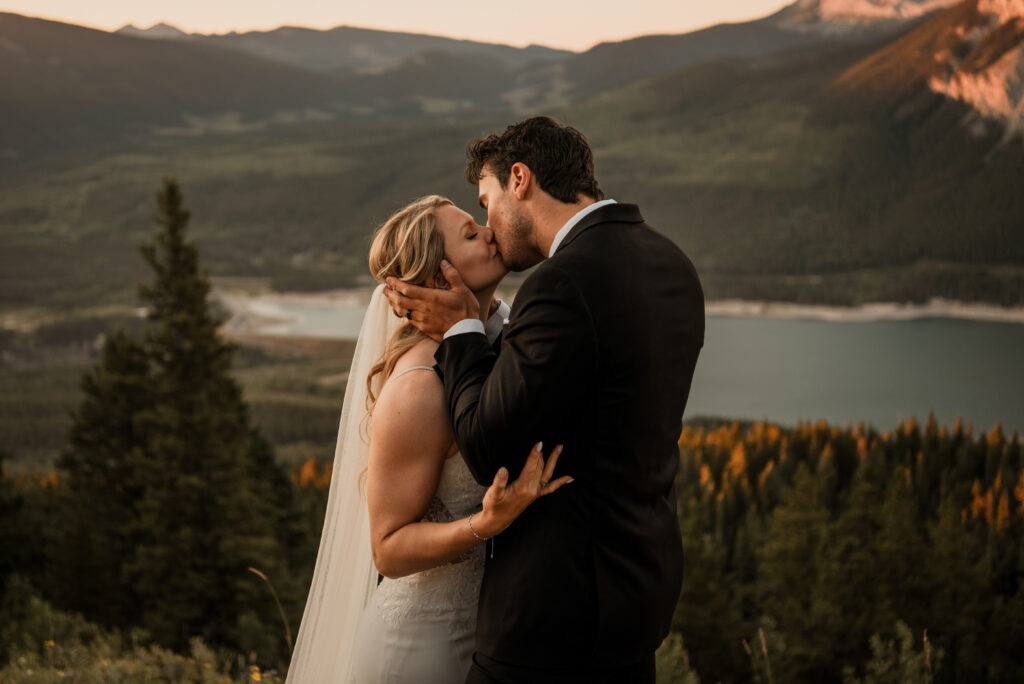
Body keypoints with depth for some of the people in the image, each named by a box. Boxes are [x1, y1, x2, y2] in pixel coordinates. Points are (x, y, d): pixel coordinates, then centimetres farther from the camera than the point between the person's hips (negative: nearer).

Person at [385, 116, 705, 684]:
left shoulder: (565, 283, -22)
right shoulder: (669, 264, 6)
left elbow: (490, 453, -18)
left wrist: (461, 332, -5)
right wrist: (473, 329, 4)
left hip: (564, 600, -9)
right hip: (643, 577, 9)